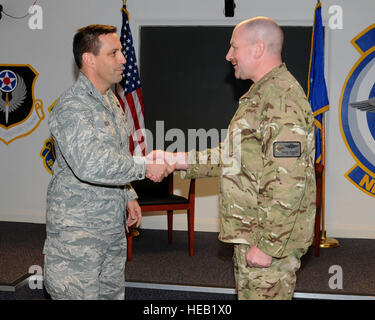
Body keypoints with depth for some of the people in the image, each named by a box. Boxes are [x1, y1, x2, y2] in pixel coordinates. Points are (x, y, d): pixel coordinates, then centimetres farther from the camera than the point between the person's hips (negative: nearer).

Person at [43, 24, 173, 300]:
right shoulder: (71, 107, -19)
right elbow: (90, 164, -34)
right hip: (77, 229, -9)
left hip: (113, 225, 9)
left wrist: (128, 196, 17)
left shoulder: (111, 100, 12)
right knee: (80, 294, -4)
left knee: (113, 292, 15)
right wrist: (144, 166, -28)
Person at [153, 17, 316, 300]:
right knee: (250, 291, 19)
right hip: (251, 232, 10)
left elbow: (288, 184, -26)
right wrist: (179, 160, 13)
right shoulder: (263, 94, 16)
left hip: (272, 237, -10)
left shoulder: (282, 100, -20)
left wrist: (266, 244, -24)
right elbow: (233, 157, 21)